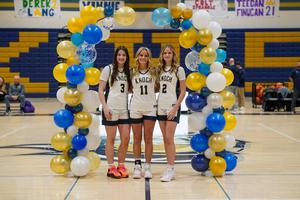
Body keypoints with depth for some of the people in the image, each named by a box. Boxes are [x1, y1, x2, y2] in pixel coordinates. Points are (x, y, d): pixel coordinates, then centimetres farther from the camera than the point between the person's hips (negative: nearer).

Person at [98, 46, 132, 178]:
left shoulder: (128, 72, 12)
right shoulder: (108, 69, 0)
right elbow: (101, 90, -3)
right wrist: (105, 107, -12)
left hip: (124, 109, 4)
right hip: (111, 109, -4)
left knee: (126, 139, 2)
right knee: (111, 139, 2)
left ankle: (121, 166, 15)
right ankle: (111, 168, 9)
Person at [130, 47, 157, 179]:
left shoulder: (153, 72, 4)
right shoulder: (132, 72, 5)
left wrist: (150, 91, -3)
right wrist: (135, 91, -2)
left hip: (150, 108, 0)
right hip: (135, 108, 0)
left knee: (148, 139, 2)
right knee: (137, 139, 5)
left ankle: (148, 167, 7)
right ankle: (137, 166, 11)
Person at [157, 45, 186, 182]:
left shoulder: (179, 69, -3)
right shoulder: (160, 70, 12)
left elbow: (183, 91, -5)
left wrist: (175, 108, -14)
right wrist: (157, 104, 4)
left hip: (172, 107, -5)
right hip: (161, 106, 5)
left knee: (169, 138, -9)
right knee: (165, 139, 7)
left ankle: (171, 169, -4)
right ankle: (169, 168, 13)